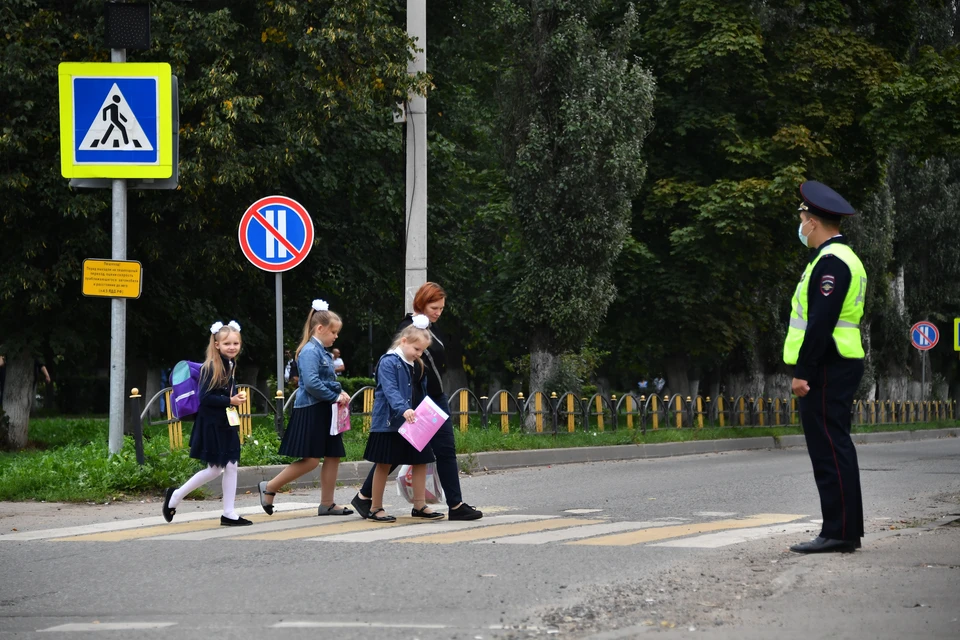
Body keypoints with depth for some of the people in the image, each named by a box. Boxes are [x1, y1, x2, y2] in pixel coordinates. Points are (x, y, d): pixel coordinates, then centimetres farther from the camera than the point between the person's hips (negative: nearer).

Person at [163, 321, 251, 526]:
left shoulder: (231, 366, 10)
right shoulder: (211, 368, -15)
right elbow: (205, 397, -20)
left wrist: (237, 397, 0)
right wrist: (229, 400, -22)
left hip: (227, 424, 8)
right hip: (211, 425, -8)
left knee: (231, 467, 8)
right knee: (214, 469, -4)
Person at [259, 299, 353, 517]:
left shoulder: (323, 352, 14)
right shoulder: (310, 351, -14)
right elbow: (311, 383, -24)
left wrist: (340, 392, 4)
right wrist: (335, 397, -15)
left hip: (324, 411, 10)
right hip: (310, 411, -10)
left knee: (333, 456, 7)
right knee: (310, 460, -9)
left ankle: (327, 503, 13)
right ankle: (269, 488, 3)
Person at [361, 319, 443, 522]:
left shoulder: (417, 366, 13)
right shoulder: (388, 362, -13)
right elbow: (390, 391, -25)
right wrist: (403, 409, -38)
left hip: (414, 423, 8)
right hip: (390, 422, -8)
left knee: (421, 461, 7)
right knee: (384, 464, 0)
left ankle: (419, 505, 15)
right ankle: (375, 509, 9)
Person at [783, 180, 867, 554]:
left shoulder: (831, 261, -14)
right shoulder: (843, 258, 19)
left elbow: (820, 322, -21)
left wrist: (802, 371, -21)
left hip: (826, 368, -11)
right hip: (840, 367, 11)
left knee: (830, 449, -10)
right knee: (834, 449, 12)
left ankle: (840, 532, -10)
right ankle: (844, 531, 14)